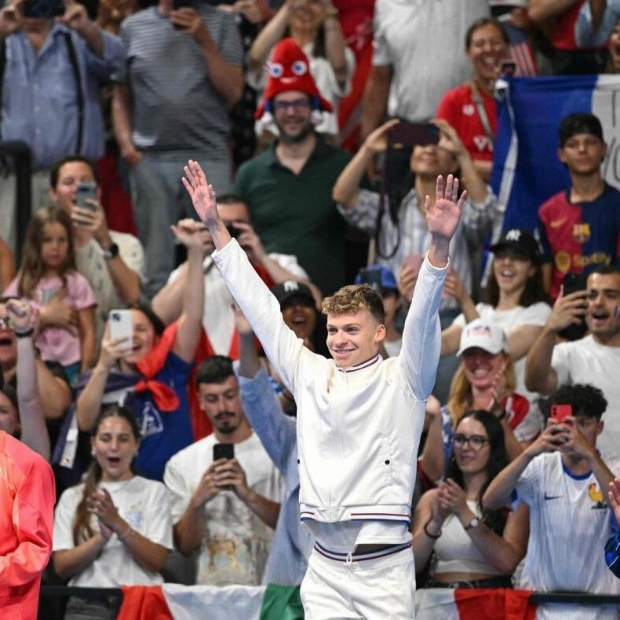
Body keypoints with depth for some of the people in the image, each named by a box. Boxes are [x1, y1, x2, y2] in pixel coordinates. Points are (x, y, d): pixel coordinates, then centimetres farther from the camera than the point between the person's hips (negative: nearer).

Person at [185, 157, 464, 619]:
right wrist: (216, 226, 12)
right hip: (325, 568, 4)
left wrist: (440, 242, -28)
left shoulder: (401, 382, 1)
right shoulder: (310, 375, 11)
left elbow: (423, 316, -13)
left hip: (384, 567, -3)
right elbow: (260, 306, 12)